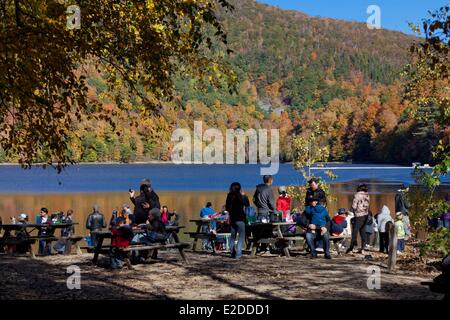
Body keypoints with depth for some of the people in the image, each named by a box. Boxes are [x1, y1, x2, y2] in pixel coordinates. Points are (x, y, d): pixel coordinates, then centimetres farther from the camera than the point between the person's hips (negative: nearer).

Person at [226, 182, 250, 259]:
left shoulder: (229, 196, 5)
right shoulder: (238, 195, -12)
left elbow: (227, 208, 12)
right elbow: (247, 204, -4)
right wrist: (244, 196, 6)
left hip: (232, 218, 6)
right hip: (239, 218, -6)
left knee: (233, 236, 16)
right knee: (241, 236, -2)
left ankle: (232, 252, 16)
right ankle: (238, 254, -10)